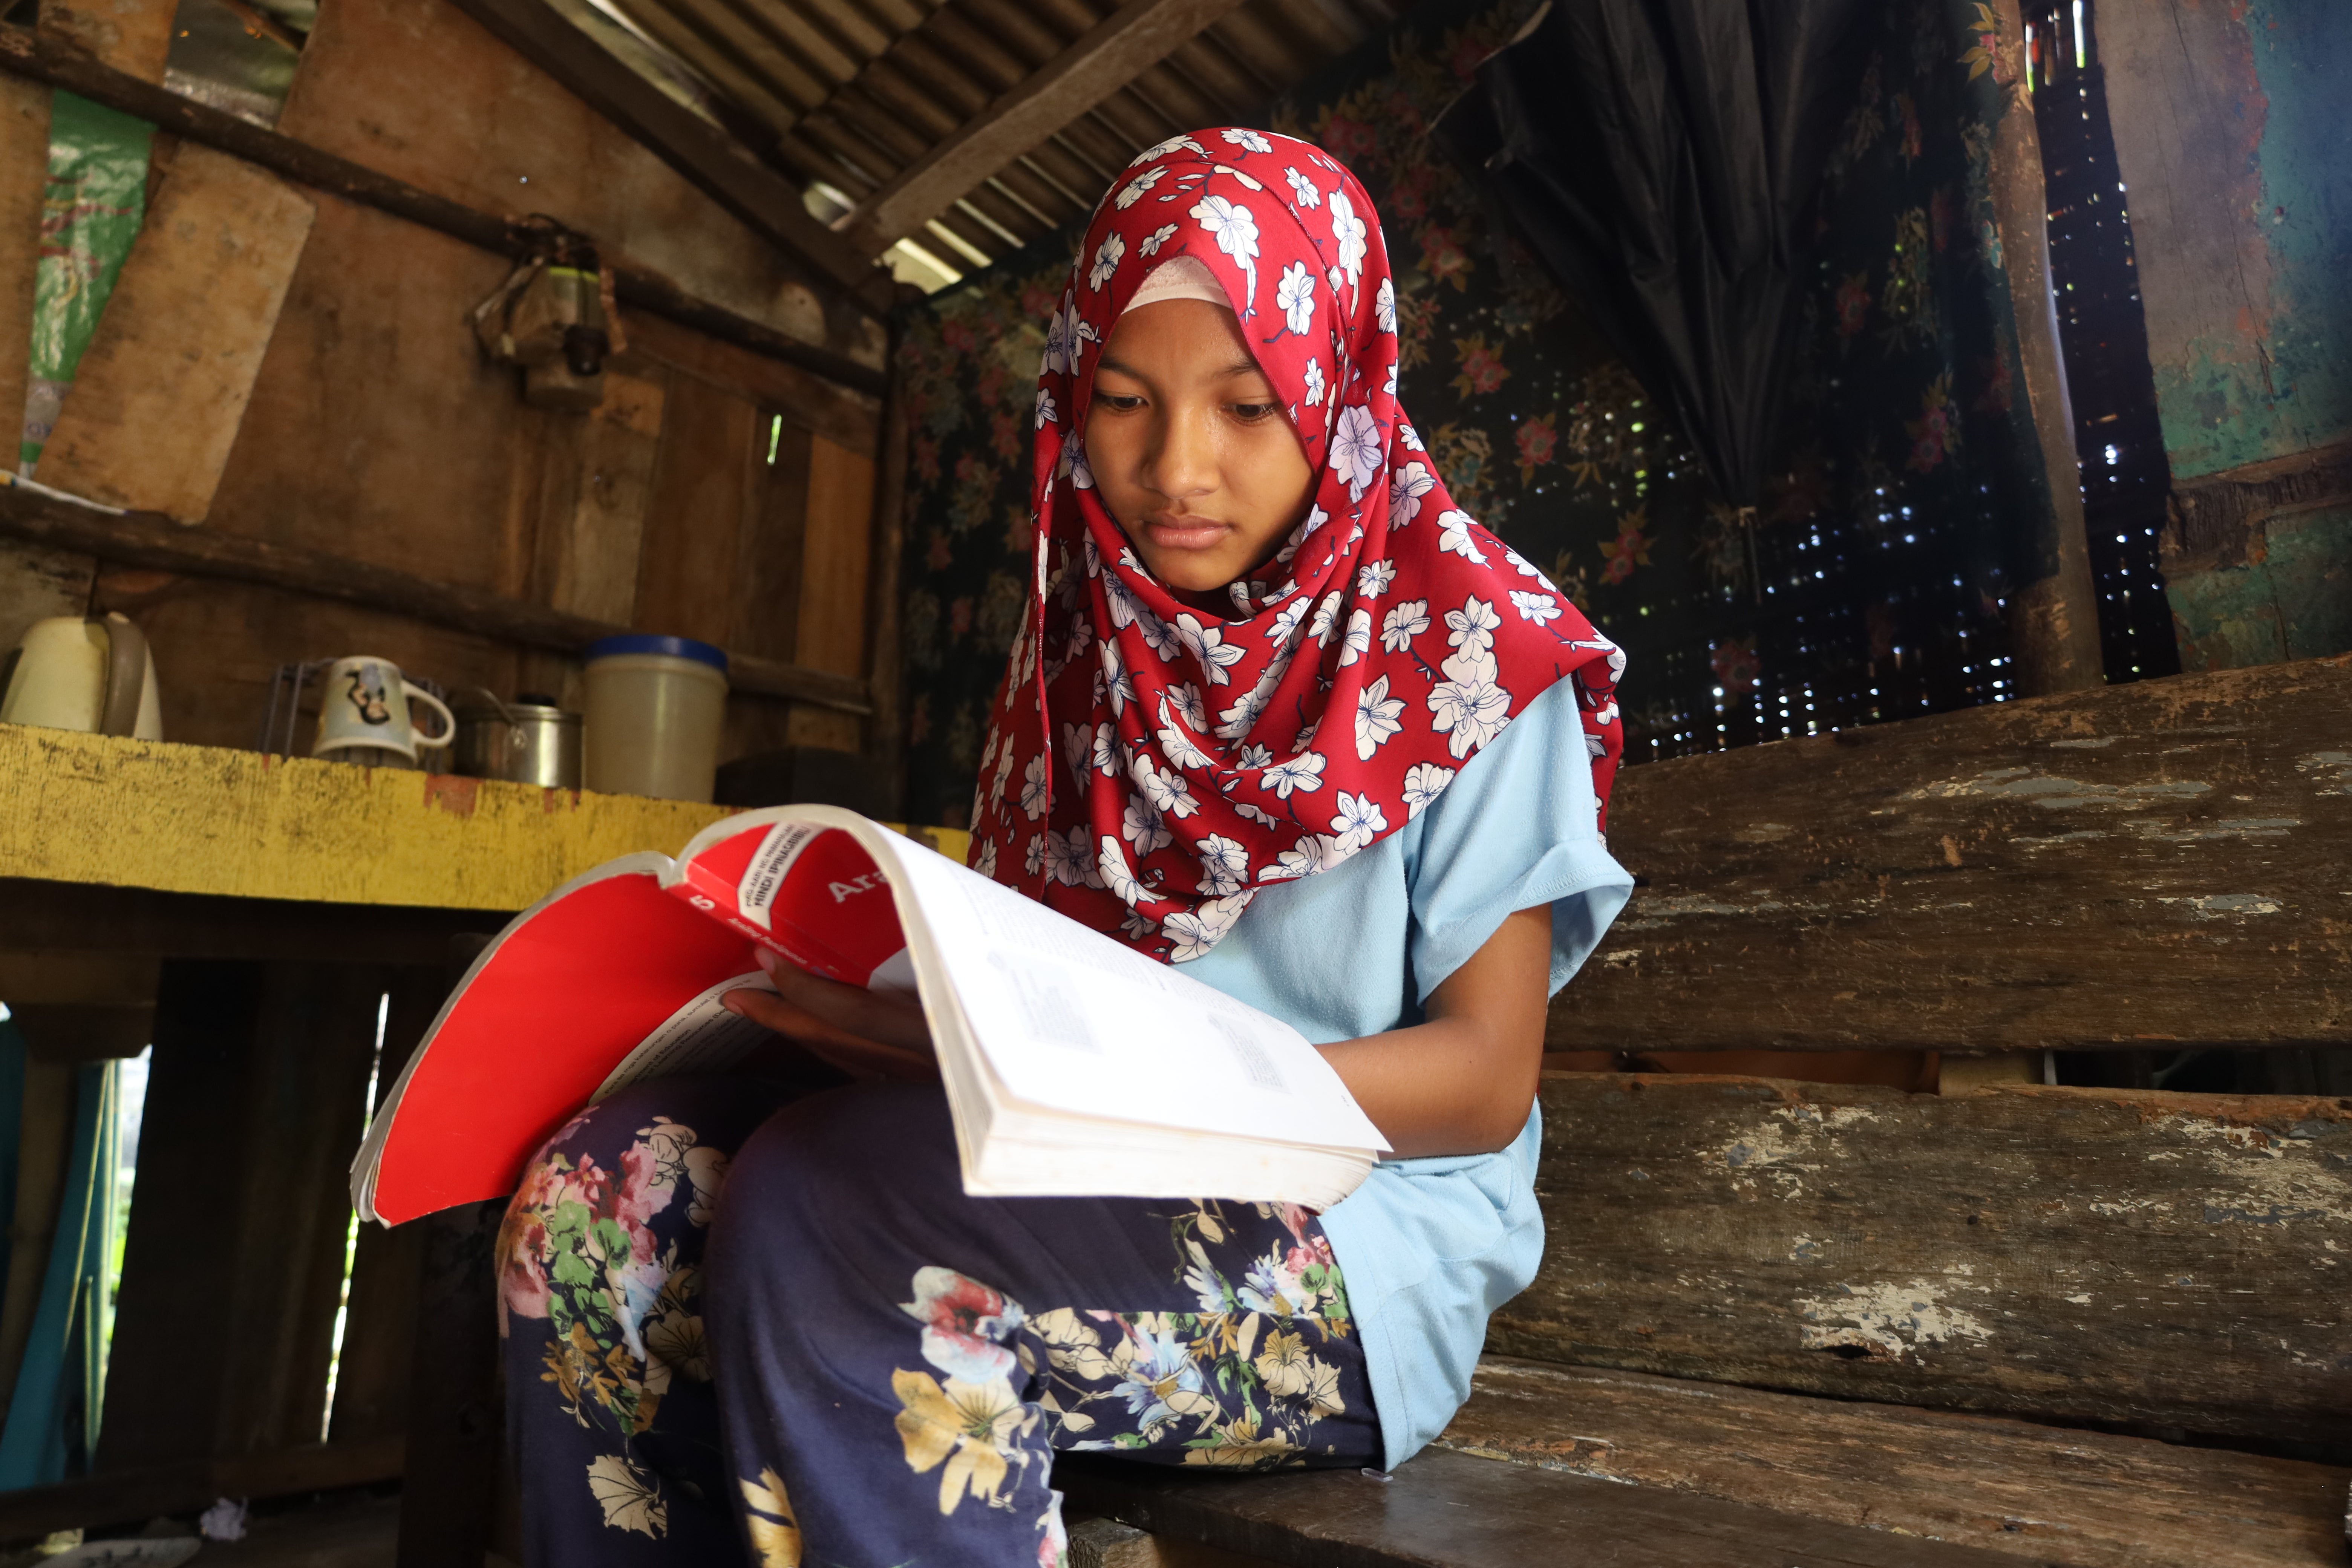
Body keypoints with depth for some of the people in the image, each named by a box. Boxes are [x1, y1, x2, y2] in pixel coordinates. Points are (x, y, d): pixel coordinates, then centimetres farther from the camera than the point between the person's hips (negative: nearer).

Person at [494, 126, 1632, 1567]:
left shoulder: (1470, 653, -5)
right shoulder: (1083, 651, 11)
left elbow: (1486, 1079, -8)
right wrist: (898, 1007, -9)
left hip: (1355, 1244, -4)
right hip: (1070, 1198, 5)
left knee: (821, 1202, -30)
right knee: (599, 1196, -18)